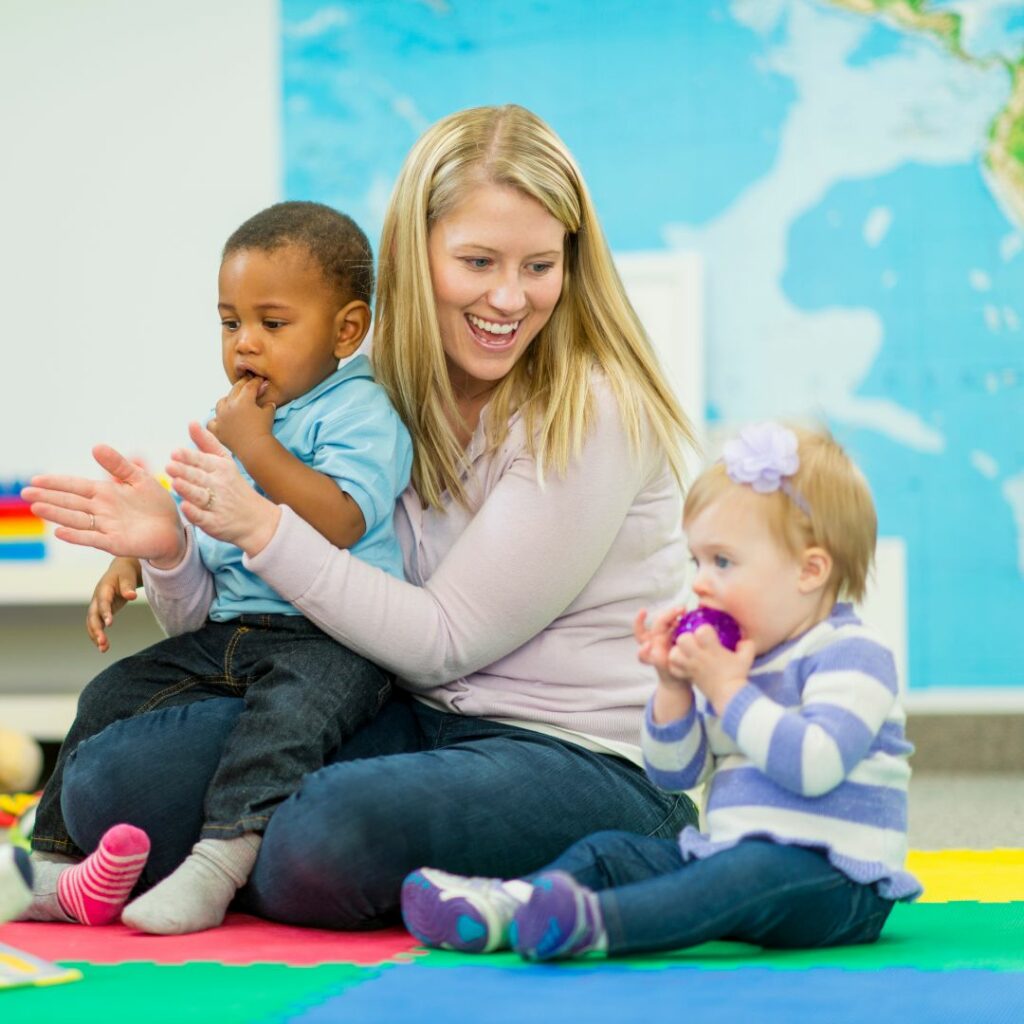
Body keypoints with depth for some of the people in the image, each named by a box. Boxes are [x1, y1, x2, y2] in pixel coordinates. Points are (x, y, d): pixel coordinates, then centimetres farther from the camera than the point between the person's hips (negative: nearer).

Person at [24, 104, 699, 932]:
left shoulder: (592, 413, -12)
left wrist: (264, 528, -19)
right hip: (415, 723, 6)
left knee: (327, 840, -36)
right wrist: (172, 554, -13)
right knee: (110, 778, -14)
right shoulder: (389, 403, 6)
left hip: (583, 762, -6)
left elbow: (444, 641, -14)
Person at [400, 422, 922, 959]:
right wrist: (673, 687, 0)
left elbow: (814, 764, -25)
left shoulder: (853, 656, -8)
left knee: (756, 870, -38)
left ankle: (596, 922, -61)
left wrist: (728, 689, -18)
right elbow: (674, 774, 17)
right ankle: (505, 903, -29)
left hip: (835, 881, -9)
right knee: (609, 851, 0)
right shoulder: (735, 657, 18)